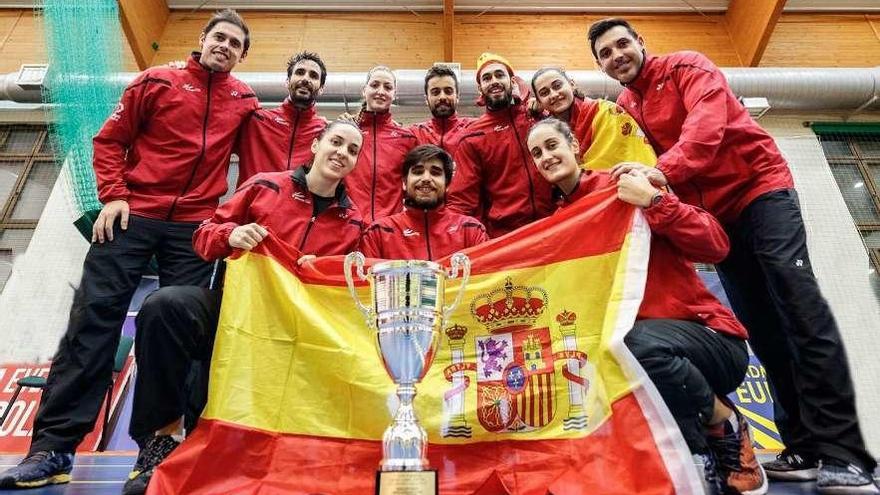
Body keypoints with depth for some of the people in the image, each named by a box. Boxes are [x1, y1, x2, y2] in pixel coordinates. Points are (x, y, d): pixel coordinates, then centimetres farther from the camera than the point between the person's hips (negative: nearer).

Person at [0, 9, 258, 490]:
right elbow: (110, 139, 5)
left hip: (194, 226, 2)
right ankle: (53, 445, 2)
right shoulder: (156, 81, 5)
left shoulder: (244, 100, 11)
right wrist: (113, 195, -7)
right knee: (93, 318, -5)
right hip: (134, 214, -1)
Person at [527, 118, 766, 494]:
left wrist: (653, 201, -25)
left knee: (637, 341, -36)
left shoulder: (624, 188, -7)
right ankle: (704, 459, 1)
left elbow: (715, 246, -13)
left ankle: (729, 429, -3)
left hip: (711, 339, -5)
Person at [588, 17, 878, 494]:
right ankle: (805, 449, 9)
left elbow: (708, 121, -25)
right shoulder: (624, 108, 12)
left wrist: (665, 169, -40)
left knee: (800, 307, -17)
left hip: (759, 189, -6)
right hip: (714, 216, 6)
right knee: (761, 327, 3)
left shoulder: (686, 66, -4)